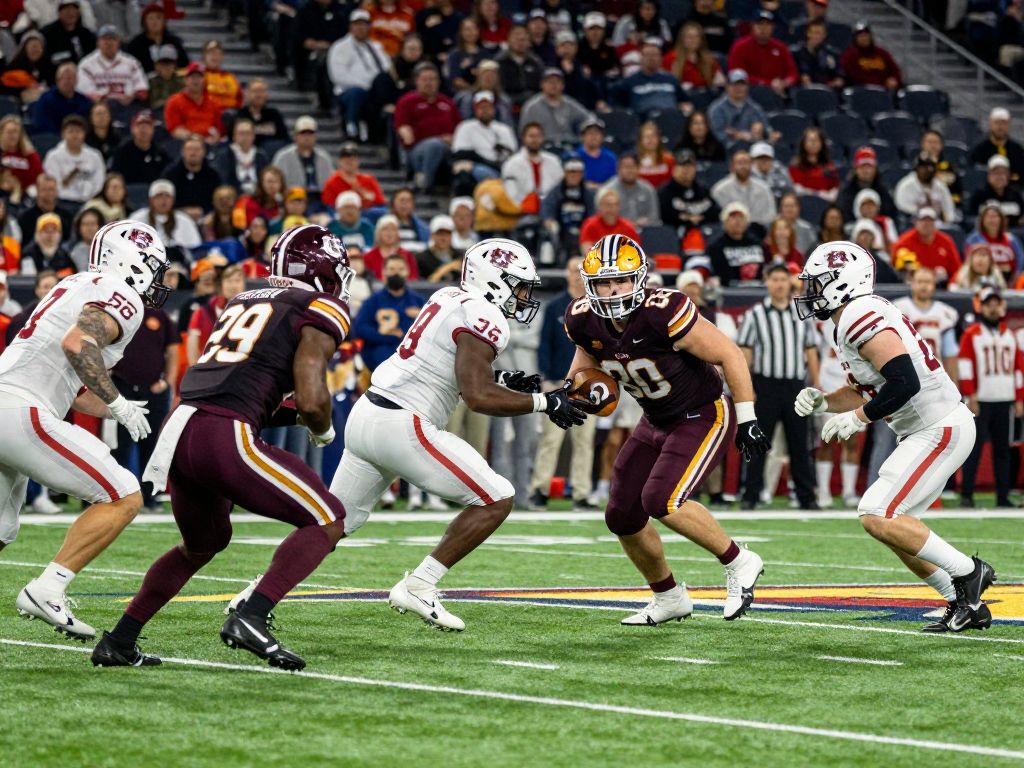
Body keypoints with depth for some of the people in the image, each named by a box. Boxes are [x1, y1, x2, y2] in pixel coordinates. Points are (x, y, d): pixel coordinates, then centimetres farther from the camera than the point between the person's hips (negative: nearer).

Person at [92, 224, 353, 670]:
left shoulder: (242, 302, 26)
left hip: (179, 431, 8)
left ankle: (118, 642, 27)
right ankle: (250, 619, -13)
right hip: (226, 437, -8)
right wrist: (323, 431, 14)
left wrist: (288, 414, 28)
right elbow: (312, 402, -7)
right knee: (328, 522, 3)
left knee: (202, 545, 30)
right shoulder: (320, 311, 3)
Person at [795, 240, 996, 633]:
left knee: (877, 518, -15)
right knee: (892, 523, 12)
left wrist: (858, 418, -19)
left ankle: (968, 572, -4)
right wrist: (822, 401, 6)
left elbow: (905, 383, -28)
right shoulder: (853, 320, 13)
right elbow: (864, 390, 23)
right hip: (926, 431, 11)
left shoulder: (861, 317, -19)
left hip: (941, 429, -11)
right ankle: (966, 603, 16)